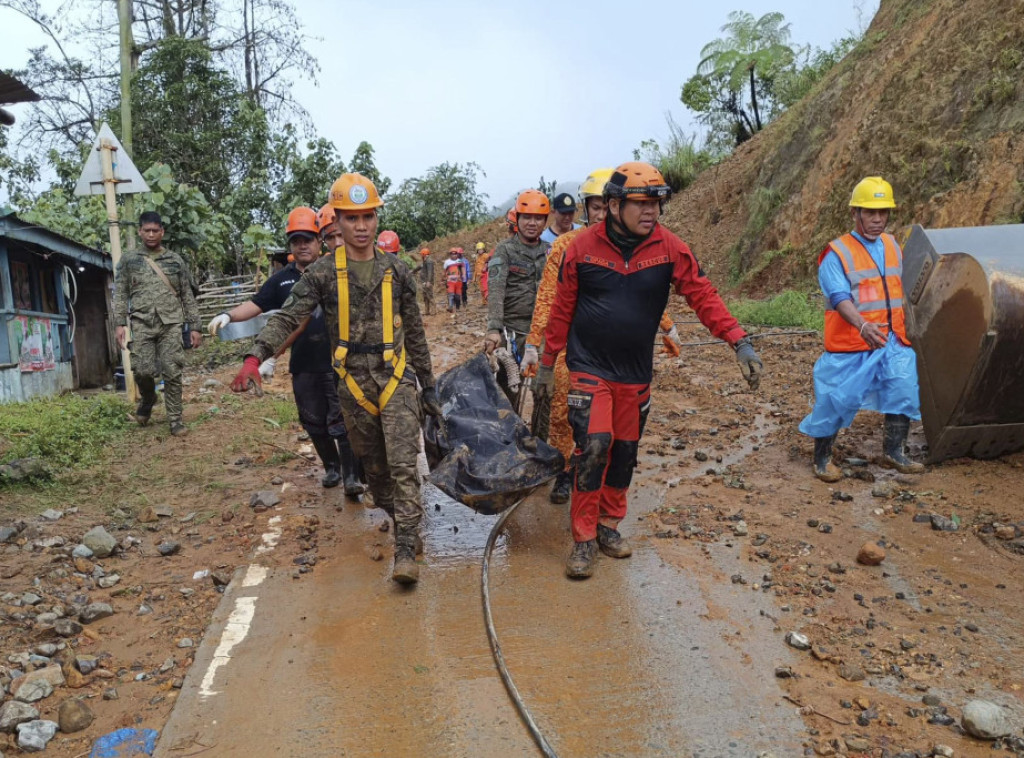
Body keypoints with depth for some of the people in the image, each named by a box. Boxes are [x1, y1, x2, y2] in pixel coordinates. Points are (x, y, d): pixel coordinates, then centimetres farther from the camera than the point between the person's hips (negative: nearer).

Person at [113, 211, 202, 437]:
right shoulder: (129, 260, 10)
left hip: (171, 323, 0)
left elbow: (188, 296, 11)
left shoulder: (175, 260, 11)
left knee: (172, 373, -4)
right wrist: (120, 323, -4)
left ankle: (175, 419, 4)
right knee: (143, 370, -7)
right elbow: (121, 295, 7)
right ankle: (148, 399, 25)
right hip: (142, 323, 0)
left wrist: (194, 326, 5)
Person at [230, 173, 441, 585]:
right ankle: (400, 522, 35)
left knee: (403, 464, -9)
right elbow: (287, 317, -10)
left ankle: (406, 551, -6)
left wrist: (428, 386, 11)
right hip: (353, 381, 1)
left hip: (396, 377, -1)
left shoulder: (397, 271, 4)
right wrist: (256, 357, -27)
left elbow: (415, 334, 9)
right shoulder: (322, 273, 0)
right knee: (373, 465, 12)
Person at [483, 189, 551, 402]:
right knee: (508, 388, -1)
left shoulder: (549, 252, 11)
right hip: (513, 331, -4)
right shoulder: (505, 250, -4)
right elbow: (496, 290, -16)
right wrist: (493, 328, -29)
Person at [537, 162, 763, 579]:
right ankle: (583, 539, 4)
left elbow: (703, 295, -6)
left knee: (625, 451, 13)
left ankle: (609, 524, 33)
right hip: (589, 368, -3)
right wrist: (547, 365, 3)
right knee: (594, 446, -12)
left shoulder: (670, 248, -5)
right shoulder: (582, 247, -8)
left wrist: (740, 342, -17)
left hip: (635, 372, 3)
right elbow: (562, 310, -2)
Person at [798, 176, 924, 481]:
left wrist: (906, 328, 24)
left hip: (893, 341, 6)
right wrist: (862, 325, -39)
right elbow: (840, 297, -24)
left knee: (903, 391, 4)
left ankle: (893, 452, 24)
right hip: (850, 344, -6)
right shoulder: (836, 253, -11)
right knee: (836, 400, -3)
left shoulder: (893, 247, 11)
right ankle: (822, 459, 14)